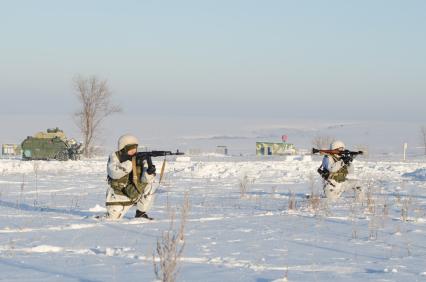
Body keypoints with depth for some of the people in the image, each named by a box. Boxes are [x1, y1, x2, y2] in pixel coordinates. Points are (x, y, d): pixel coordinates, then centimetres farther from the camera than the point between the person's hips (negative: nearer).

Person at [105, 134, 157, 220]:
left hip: (135, 193, 3)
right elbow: (114, 173, -30)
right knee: (113, 218, -18)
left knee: (149, 187, -20)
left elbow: (145, 179, -17)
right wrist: (130, 162, -34)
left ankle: (140, 213, -3)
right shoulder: (114, 157, -10)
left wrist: (149, 172, -39)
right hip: (119, 196, -3)